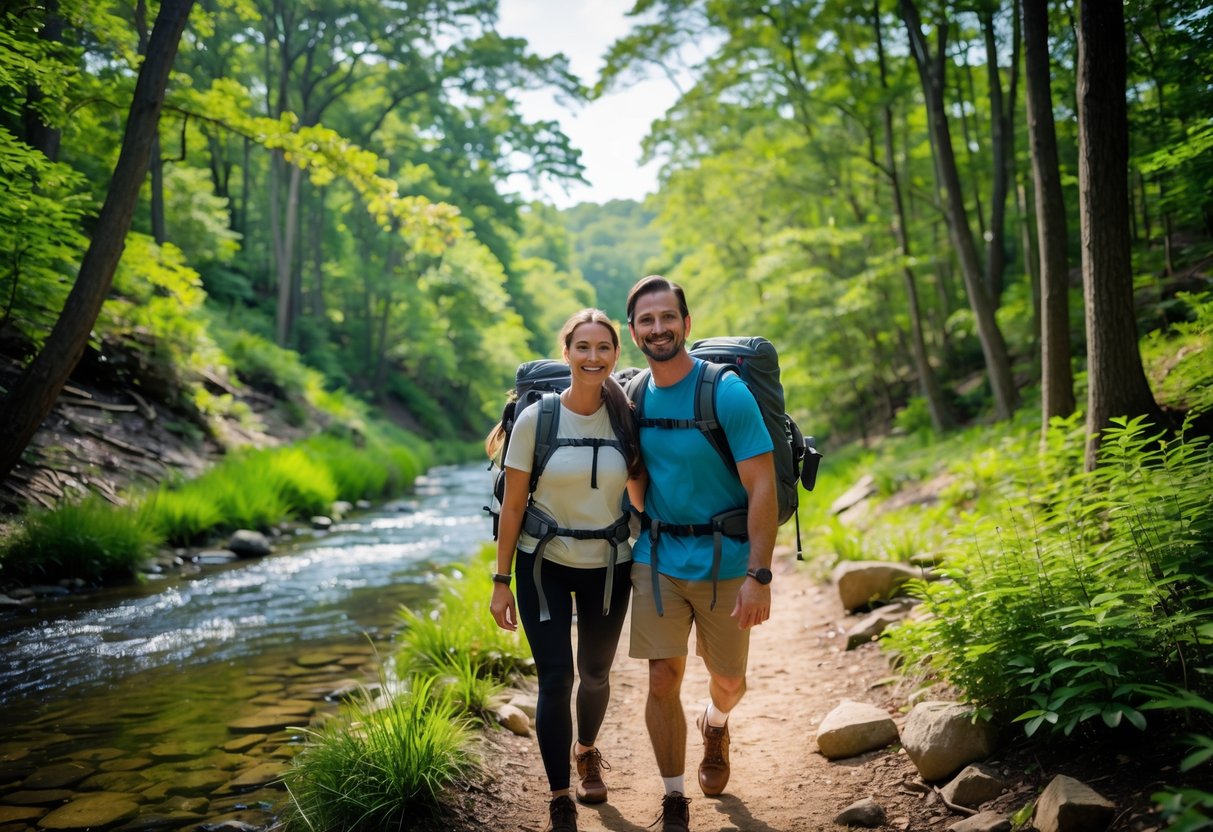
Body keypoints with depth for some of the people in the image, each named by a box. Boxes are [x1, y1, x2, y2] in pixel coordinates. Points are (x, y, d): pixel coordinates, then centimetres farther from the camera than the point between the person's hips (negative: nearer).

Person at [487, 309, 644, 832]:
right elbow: (512, 506, -6)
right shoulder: (535, 419, -10)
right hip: (544, 565, -2)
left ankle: (586, 751, 45)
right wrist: (501, 581, -6)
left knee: (595, 672, 15)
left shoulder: (627, 417, -5)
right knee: (555, 678, -6)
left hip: (608, 567, 2)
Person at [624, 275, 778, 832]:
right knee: (662, 681, -1)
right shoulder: (634, 396, 0)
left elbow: (762, 487, -17)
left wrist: (758, 576, -22)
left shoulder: (728, 393, -15)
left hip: (724, 562, -2)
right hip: (657, 560, 3)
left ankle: (715, 725, 50)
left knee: (728, 680, 14)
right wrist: (641, 531, 12)